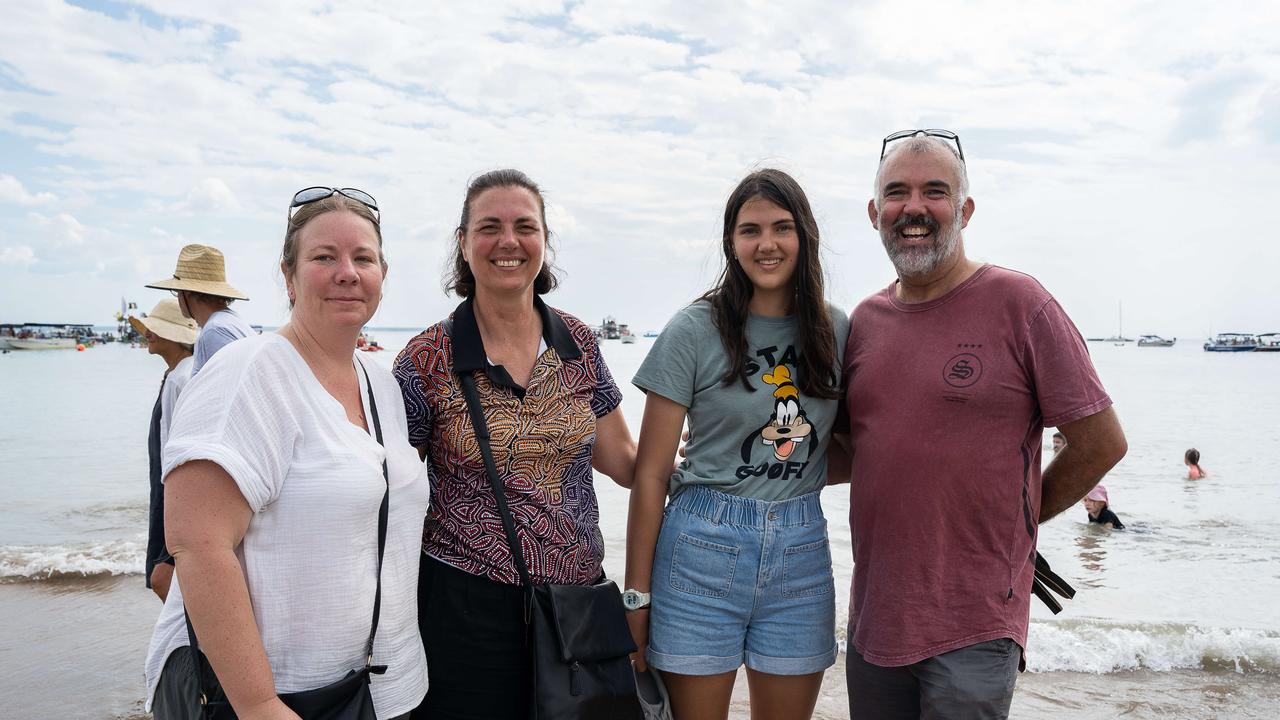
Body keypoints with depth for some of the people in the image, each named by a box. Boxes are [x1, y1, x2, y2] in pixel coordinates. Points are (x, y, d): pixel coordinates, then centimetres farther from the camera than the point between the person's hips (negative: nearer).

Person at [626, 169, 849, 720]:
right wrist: (637, 597, -6)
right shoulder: (695, 331, -7)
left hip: (802, 554, 4)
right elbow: (651, 473, -6)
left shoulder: (837, 330, 4)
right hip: (702, 551, -3)